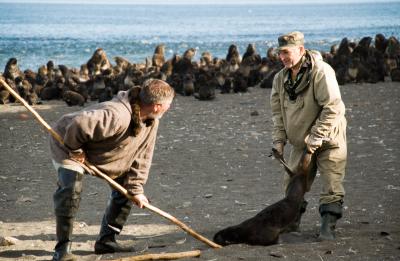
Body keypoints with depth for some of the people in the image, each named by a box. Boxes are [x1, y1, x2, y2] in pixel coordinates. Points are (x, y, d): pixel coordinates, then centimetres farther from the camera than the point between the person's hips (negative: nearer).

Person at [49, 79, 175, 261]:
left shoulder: (151, 121, -12)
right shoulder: (117, 116, -42)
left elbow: (141, 156, -4)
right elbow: (78, 124, -45)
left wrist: (135, 188, -7)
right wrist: (75, 151, -28)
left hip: (101, 154, 9)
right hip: (68, 145, -9)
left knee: (126, 186, 6)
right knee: (71, 189, -28)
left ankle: (106, 240, 14)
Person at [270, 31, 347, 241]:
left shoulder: (321, 72, -21)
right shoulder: (281, 78, 1)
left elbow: (333, 107, -24)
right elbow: (278, 111, 8)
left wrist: (316, 136, -23)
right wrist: (278, 139, -2)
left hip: (328, 140, -6)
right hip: (300, 142, 6)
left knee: (331, 186, -7)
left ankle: (328, 226, -2)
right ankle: (292, 221, 24)